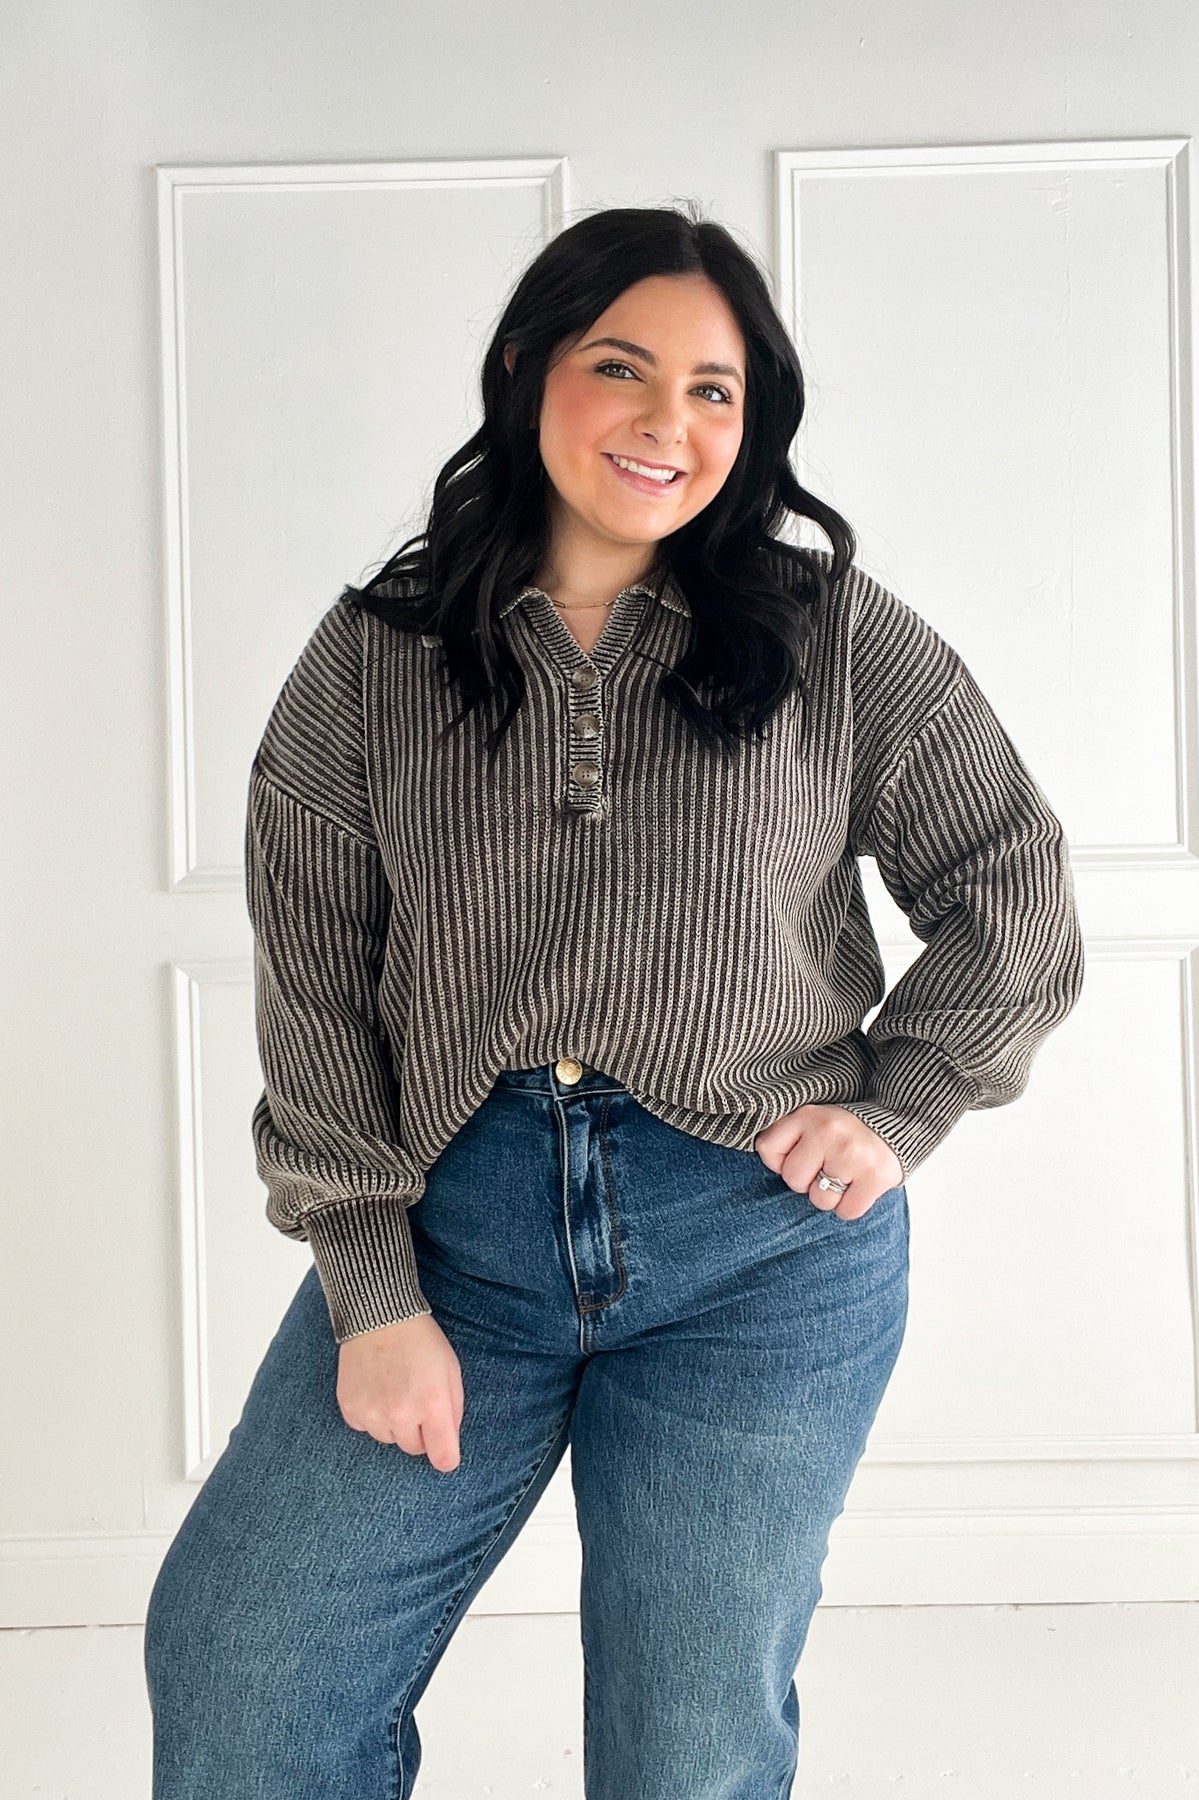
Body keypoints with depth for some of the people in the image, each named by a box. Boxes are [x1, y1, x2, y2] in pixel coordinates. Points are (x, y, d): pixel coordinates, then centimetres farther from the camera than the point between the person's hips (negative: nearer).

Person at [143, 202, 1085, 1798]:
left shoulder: (838, 638, 2)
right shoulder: (372, 659, 3)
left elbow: (1012, 891, 8)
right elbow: (314, 988, 0)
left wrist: (897, 1110, -3)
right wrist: (371, 1291, -6)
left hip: (765, 1259, -1)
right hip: (457, 1223, 1)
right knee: (234, 1671, -1)